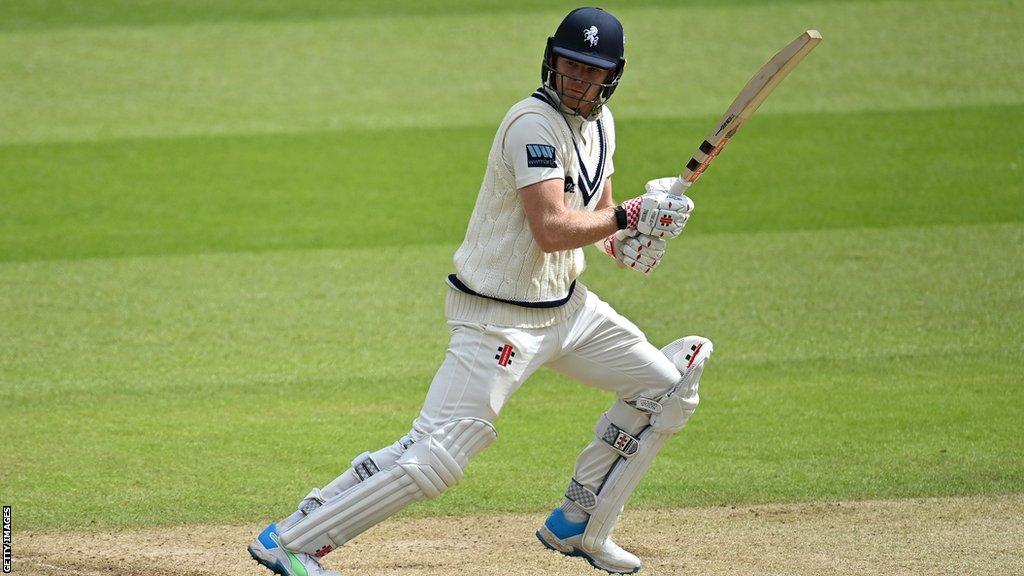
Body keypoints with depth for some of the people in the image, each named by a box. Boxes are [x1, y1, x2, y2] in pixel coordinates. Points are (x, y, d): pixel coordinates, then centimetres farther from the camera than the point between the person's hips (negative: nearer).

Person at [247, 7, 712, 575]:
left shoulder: (598, 122, 8)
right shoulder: (534, 123, -21)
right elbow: (551, 229, -29)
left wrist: (622, 240, -1)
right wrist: (630, 216, -19)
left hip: (564, 304, 9)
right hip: (499, 315, -9)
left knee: (667, 386, 14)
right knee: (432, 458, -16)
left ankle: (575, 527, 22)